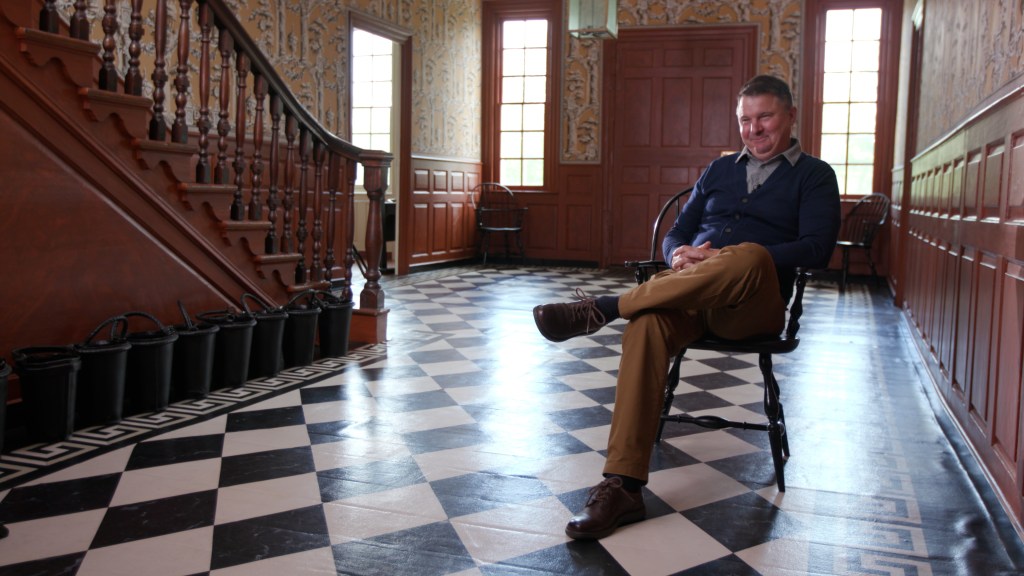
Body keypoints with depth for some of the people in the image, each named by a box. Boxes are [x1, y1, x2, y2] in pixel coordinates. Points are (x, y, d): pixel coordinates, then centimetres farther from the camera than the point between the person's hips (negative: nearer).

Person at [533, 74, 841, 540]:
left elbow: (816, 248, -2)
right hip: (686, 290, 3)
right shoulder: (719, 170, 28)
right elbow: (675, 234, 25)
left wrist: (730, 260, -15)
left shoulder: (814, 176, 15)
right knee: (648, 324, -33)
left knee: (749, 256, -39)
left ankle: (603, 308, -32)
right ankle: (622, 486, -36)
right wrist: (679, 254, -2)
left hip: (754, 305, -3)